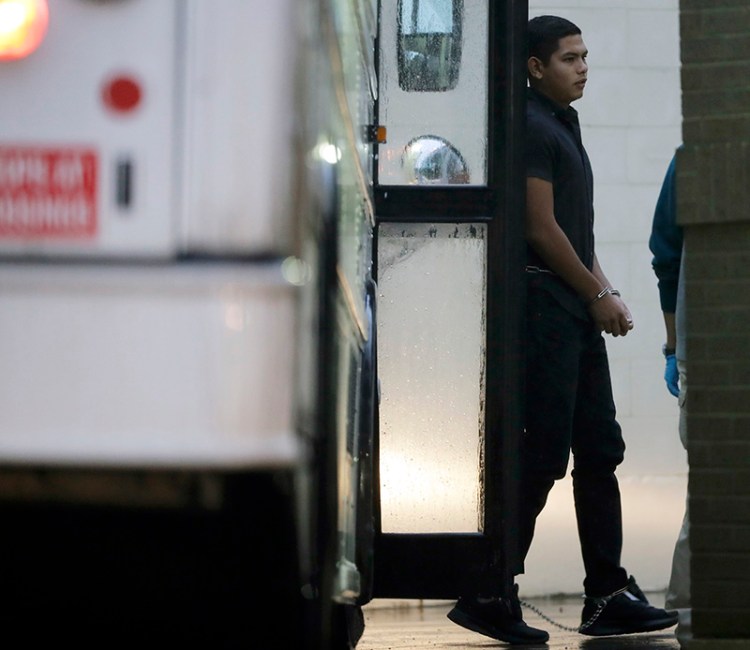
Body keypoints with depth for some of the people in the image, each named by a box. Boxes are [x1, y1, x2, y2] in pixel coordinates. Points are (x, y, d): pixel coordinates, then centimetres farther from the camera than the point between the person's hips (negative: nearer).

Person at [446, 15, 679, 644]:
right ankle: (490, 595, -3)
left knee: (600, 450, 9)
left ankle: (608, 596, 12)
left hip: (576, 311, 10)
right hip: (543, 303, -10)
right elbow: (542, 227, -16)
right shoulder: (531, 127, -10)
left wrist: (606, 293, 9)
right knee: (543, 454, -9)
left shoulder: (562, 126, 20)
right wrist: (599, 295, -8)